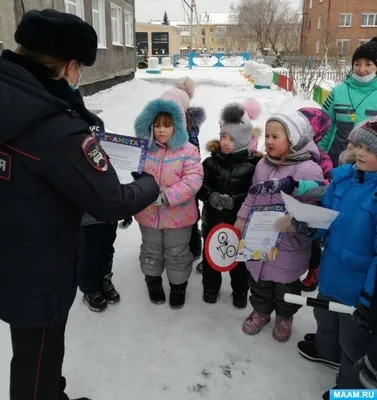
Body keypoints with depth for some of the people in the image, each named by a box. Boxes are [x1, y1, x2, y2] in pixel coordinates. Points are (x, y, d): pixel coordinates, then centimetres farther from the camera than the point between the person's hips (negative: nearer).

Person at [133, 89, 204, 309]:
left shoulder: (187, 150, -12)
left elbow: (194, 179, -20)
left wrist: (167, 196, -30)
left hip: (178, 215, -2)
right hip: (148, 214, 3)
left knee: (177, 254, 16)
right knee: (151, 252, 22)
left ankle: (178, 286, 39)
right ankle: (153, 281, 46)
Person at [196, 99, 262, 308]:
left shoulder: (251, 164, -12)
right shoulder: (211, 161, -5)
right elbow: (200, 186, -4)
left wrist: (234, 201, -26)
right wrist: (211, 197, -23)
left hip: (239, 220, -2)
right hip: (212, 218, 2)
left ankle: (240, 291, 37)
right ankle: (210, 287, 39)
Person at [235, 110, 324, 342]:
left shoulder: (309, 169, -19)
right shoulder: (263, 165, 2)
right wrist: (242, 219, 10)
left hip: (289, 244, -5)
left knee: (286, 284, 17)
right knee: (259, 279, 21)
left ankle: (285, 317, 43)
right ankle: (261, 311, 45)